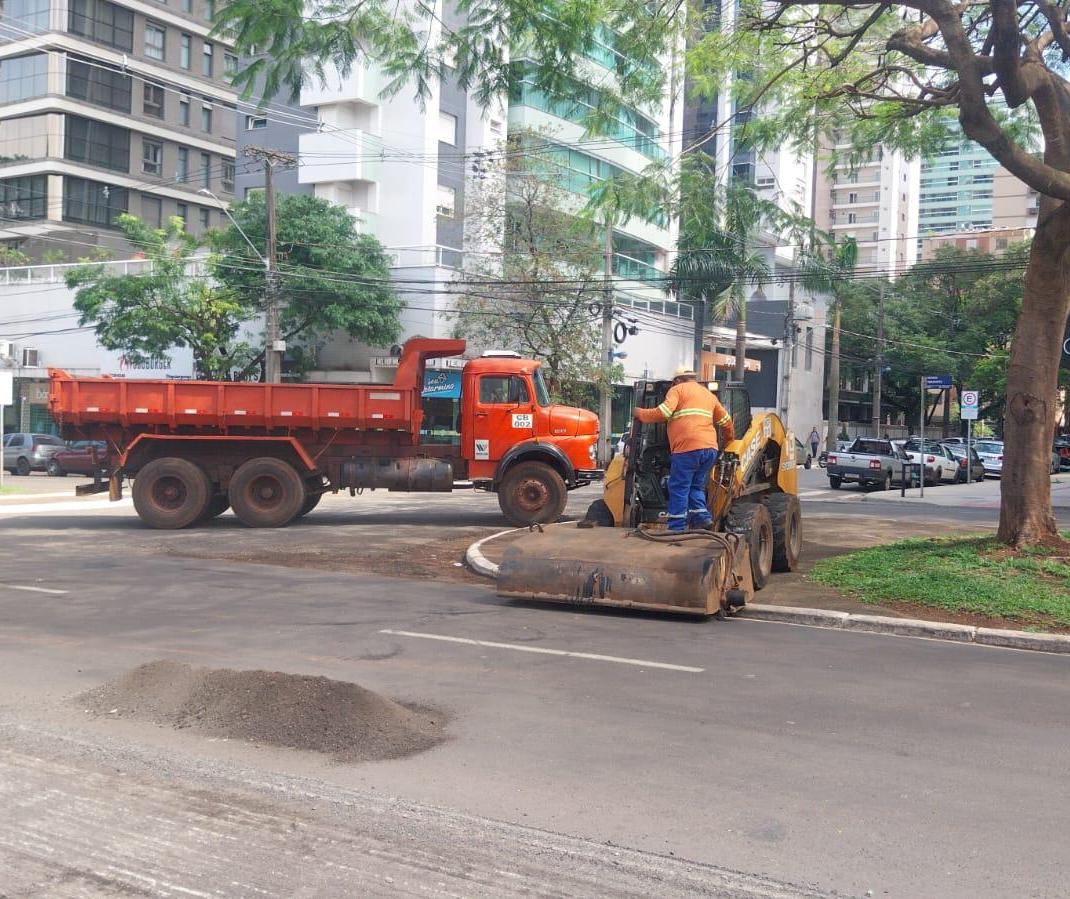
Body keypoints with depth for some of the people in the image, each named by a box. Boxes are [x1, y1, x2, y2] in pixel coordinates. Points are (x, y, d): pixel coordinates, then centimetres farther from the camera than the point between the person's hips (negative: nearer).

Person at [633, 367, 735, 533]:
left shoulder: (678, 390, 8)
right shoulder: (709, 394, 27)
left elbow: (663, 412, -8)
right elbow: (726, 421, 29)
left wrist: (640, 414, 6)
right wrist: (730, 441, 45)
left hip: (688, 448, -6)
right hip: (710, 449, 6)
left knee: (679, 488, -1)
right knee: (696, 486, 18)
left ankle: (677, 528, -1)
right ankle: (702, 517, 4)